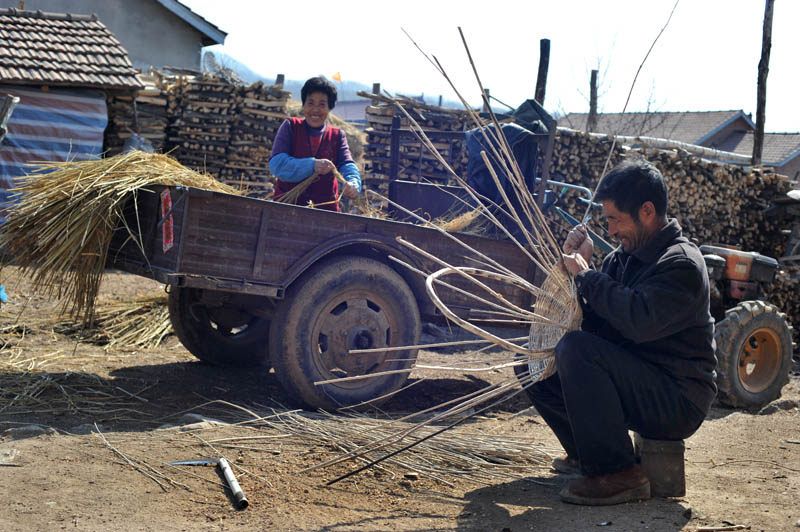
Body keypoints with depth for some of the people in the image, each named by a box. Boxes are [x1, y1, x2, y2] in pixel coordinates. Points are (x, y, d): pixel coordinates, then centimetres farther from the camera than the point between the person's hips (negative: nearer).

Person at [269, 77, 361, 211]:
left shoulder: (337, 135, 14)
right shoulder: (290, 127, 8)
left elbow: (347, 165, -2)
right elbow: (276, 163, -5)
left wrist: (353, 184, -25)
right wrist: (312, 165, -21)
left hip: (325, 208, 2)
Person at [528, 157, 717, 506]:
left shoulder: (681, 264, -16)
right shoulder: (624, 257, 9)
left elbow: (639, 322, -33)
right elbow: (593, 323, 8)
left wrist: (586, 275, -20)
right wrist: (578, 265, -4)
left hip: (678, 402, -8)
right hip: (640, 384, 8)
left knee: (575, 348, -29)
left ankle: (618, 475, -23)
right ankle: (585, 452, 16)